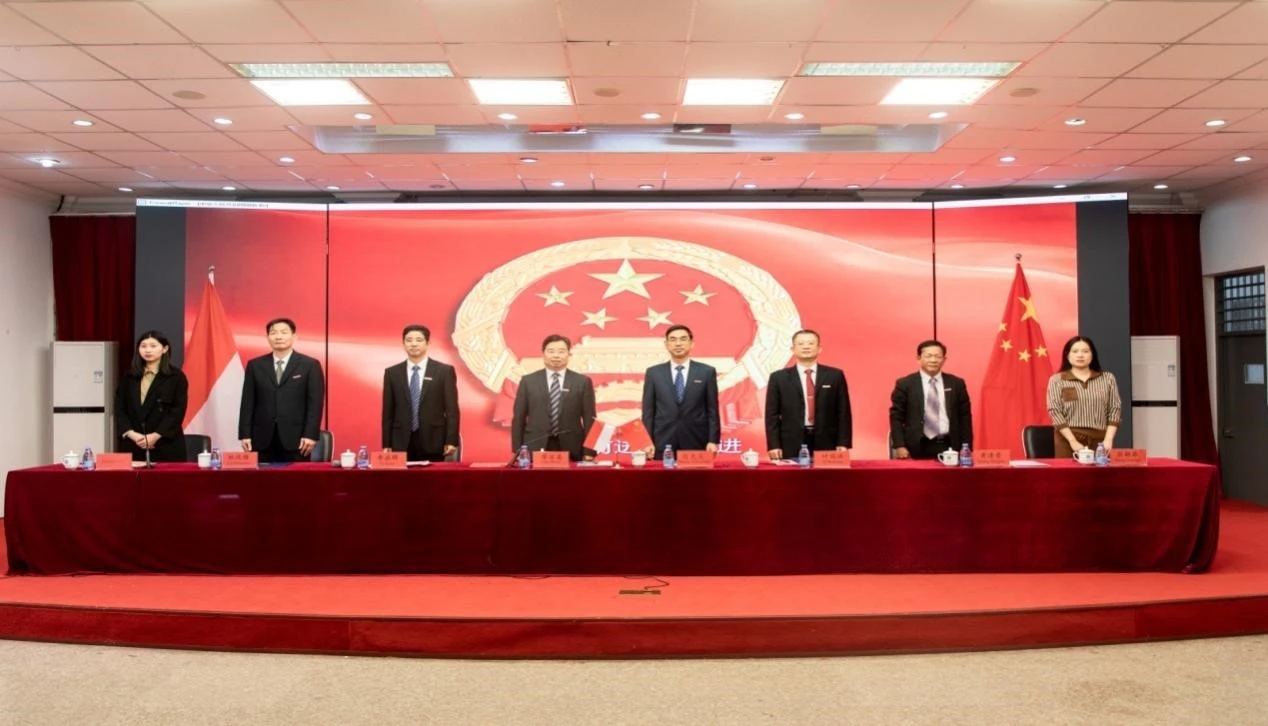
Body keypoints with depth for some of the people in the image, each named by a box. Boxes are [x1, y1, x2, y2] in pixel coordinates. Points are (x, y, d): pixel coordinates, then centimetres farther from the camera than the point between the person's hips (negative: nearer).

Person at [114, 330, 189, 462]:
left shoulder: (176, 377, 1)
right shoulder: (129, 378, 13)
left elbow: (178, 412, -6)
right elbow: (119, 409, 7)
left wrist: (155, 436, -14)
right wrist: (132, 434, -9)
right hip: (134, 446, 3)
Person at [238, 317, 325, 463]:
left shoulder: (310, 365, 2)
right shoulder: (255, 365, 11)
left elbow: (315, 403, -2)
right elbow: (248, 403, 9)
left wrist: (311, 435, -10)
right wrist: (245, 435, 1)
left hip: (296, 438, -2)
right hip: (263, 438, 2)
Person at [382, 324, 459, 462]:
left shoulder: (444, 371, 3)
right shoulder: (392, 373, 9)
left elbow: (451, 408, 0)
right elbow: (388, 411, 8)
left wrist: (451, 440, -7)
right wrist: (387, 444, 3)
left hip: (433, 443, -1)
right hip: (401, 443, 2)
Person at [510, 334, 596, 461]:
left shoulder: (582, 382, 6)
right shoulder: (528, 381, 8)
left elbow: (590, 420, 4)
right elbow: (518, 419, 7)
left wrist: (589, 452, -3)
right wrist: (518, 452, 1)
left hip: (571, 451, 0)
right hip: (535, 449, 0)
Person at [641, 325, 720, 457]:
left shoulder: (707, 372, 5)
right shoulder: (653, 373, 7)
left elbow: (712, 410, 4)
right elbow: (648, 411, 5)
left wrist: (713, 441, -4)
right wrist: (648, 442, -4)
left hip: (697, 444, 0)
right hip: (663, 445, 1)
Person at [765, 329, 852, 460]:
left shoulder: (835, 375, 8)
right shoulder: (778, 377, 6)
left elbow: (843, 412, 6)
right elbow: (772, 415, 4)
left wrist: (843, 444, -2)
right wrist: (774, 446, -5)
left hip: (826, 444, 1)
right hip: (791, 446, -1)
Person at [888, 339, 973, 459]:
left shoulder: (956, 383, 10)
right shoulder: (905, 384, 2)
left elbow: (965, 417, 10)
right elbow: (896, 417, 1)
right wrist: (899, 446, -9)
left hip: (949, 448, 2)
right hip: (918, 449, -2)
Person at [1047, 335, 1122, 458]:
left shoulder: (1107, 378, 11)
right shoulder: (1057, 380, 4)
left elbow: (1115, 409, 7)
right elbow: (1055, 412, -5)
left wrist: (1108, 439, -6)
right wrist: (1073, 441, -14)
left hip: (1099, 440, 2)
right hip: (1068, 439, -2)